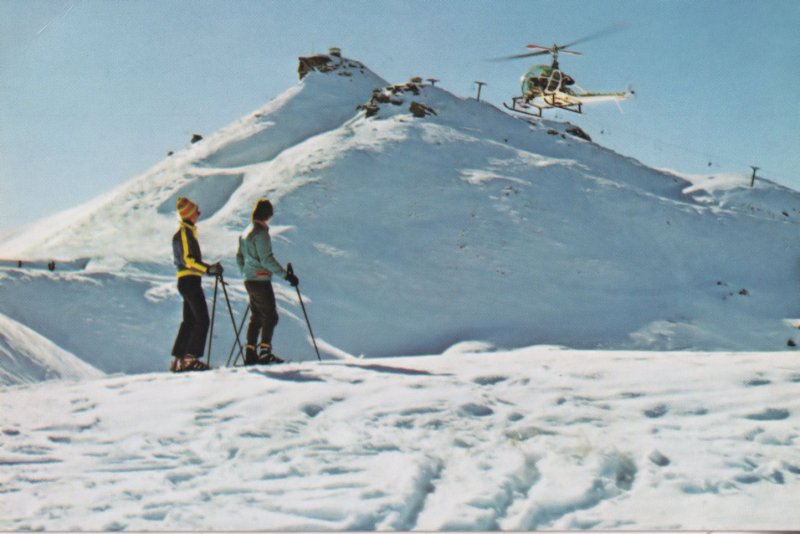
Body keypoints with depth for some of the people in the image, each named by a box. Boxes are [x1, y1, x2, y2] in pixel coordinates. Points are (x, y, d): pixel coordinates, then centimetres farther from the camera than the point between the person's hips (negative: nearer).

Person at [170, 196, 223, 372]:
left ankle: (178, 359, 14)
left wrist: (210, 268, 23)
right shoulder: (184, 232, -11)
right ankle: (191, 357, -14)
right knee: (202, 320, -11)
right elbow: (188, 259, -21)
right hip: (190, 281, -10)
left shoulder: (188, 232, 19)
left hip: (187, 281, 10)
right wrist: (208, 269, -27)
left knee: (189, 321, 12)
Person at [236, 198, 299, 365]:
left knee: (256, 317, 12)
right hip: (261, 281, -9)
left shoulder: (246, 232, 13)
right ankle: (265, 352, -12)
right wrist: (286, 275, -19)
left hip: (249, 281, 9)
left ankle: (250, 354, 10)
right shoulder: (261, 233, -15)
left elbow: (239, 257, 20)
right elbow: (267, 259, -20)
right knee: (270, 316, -6)